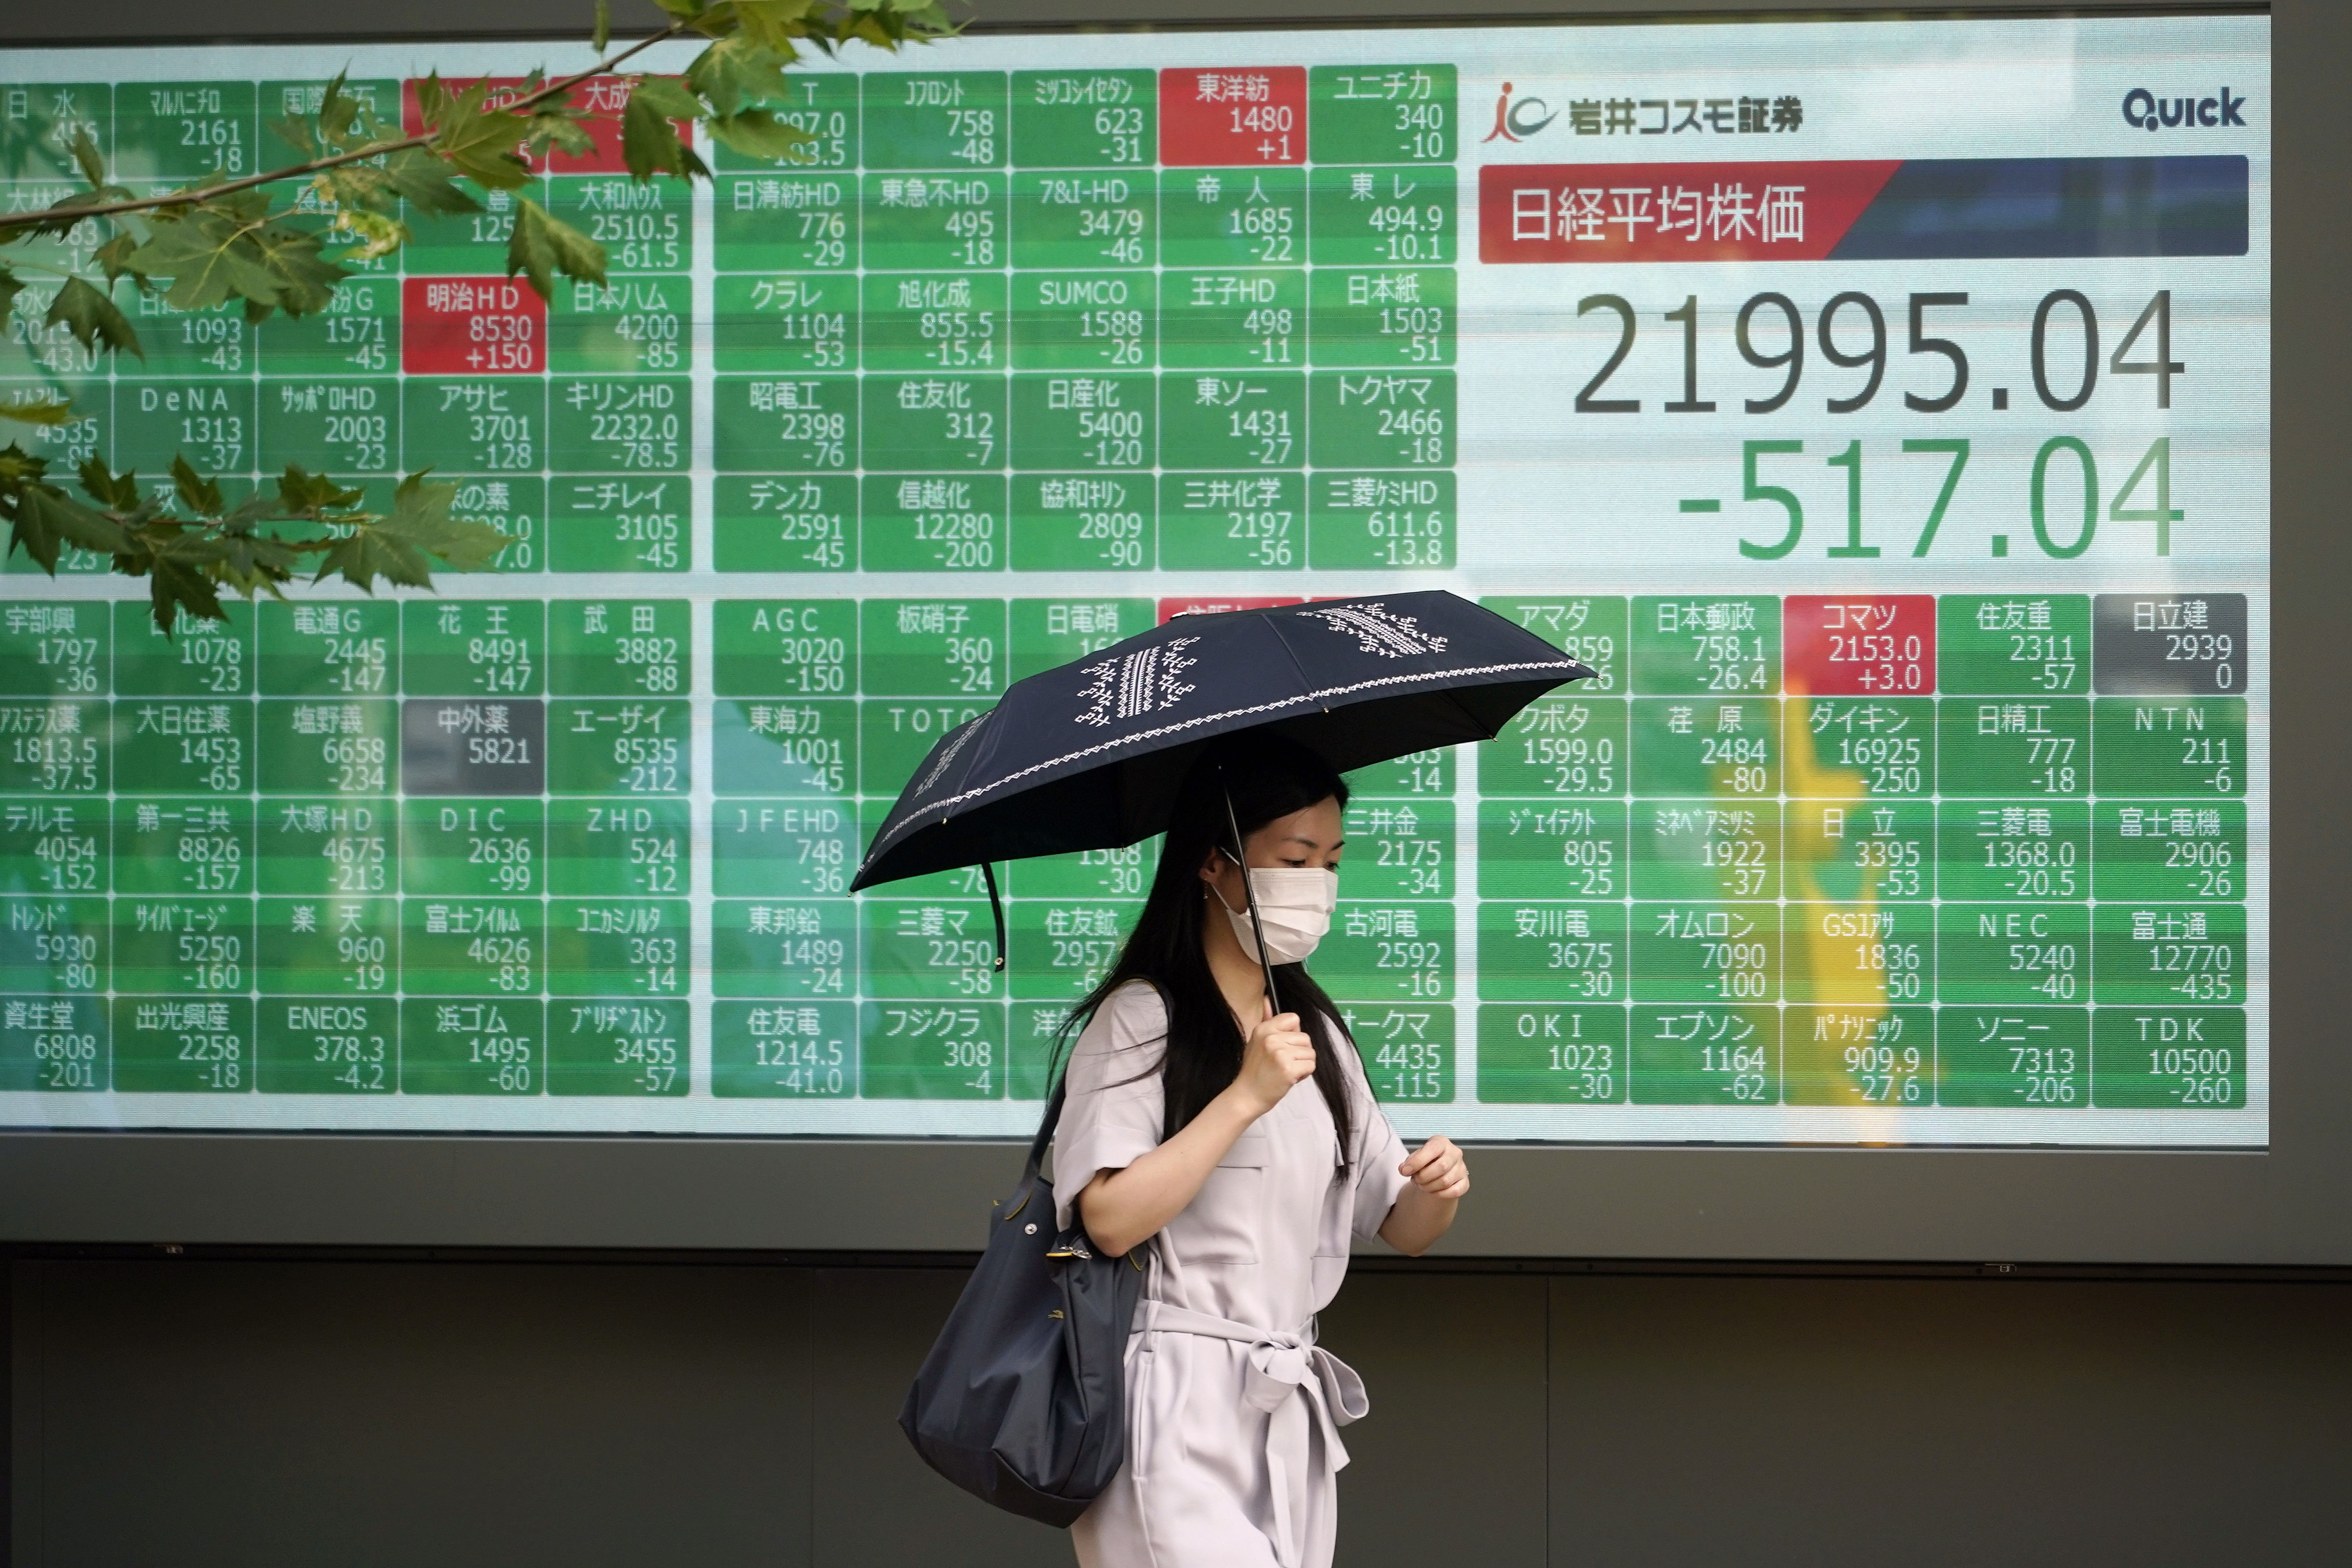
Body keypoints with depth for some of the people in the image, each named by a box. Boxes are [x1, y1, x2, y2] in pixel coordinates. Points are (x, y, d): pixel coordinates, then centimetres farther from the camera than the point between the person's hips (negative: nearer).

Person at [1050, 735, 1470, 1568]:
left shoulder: (1316, 1031, 16)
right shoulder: (1140, 1020, -6)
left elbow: (1402, 1230, 17)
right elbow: (1111, 1218, -18)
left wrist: (1435, 1192, -5)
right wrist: (1245, 1096, -18)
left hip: (1290, 1420, 7)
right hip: (1175, 1416, -7)